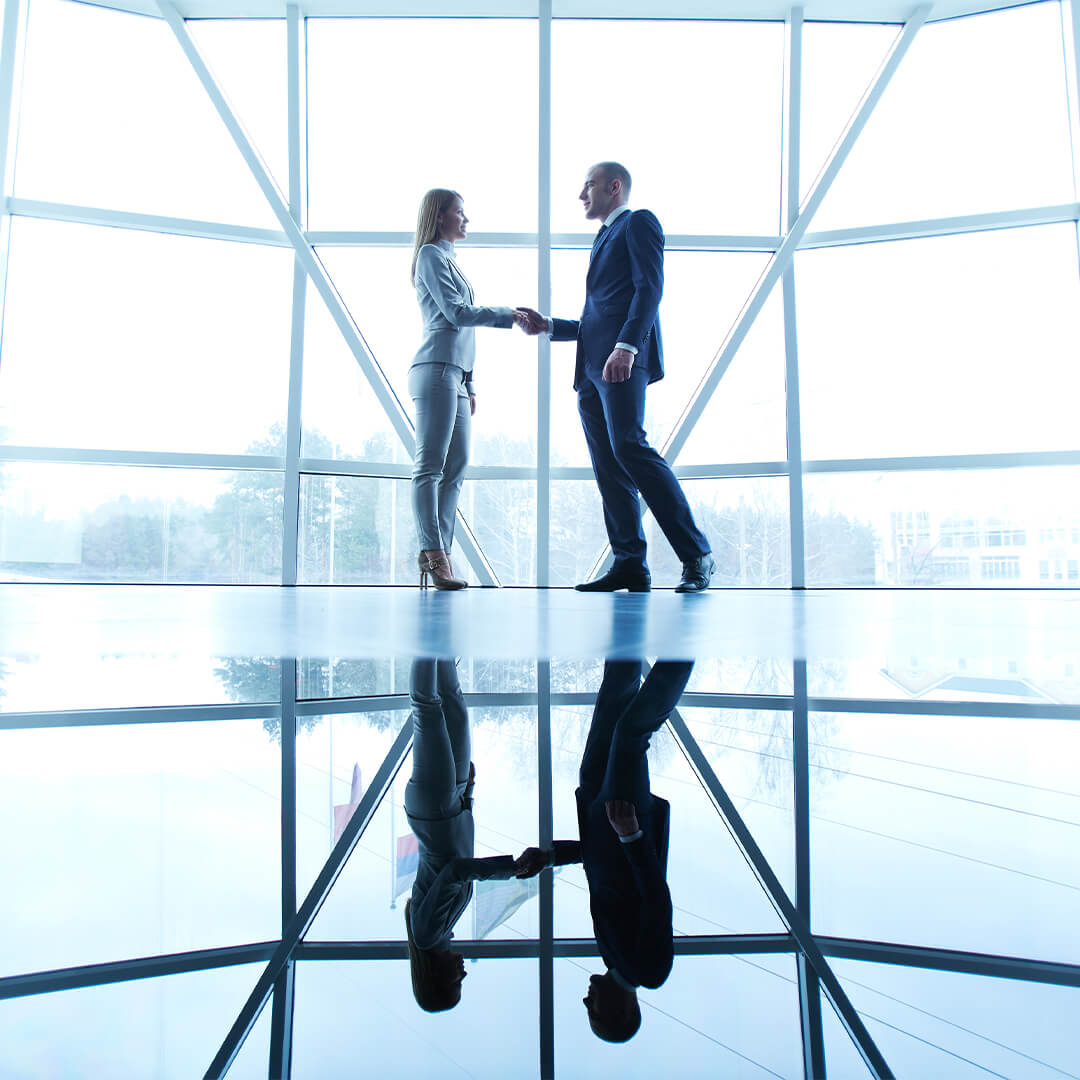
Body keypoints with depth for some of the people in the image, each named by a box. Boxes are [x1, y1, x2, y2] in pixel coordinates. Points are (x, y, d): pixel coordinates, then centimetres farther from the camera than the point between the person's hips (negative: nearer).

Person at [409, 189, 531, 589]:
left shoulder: (449, 260, 30)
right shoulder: (431, 255, 3)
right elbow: (456, 313, -8)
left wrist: (469, 383, 22)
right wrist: (508, 315, 0)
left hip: (454, 375, 9)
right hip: (436, 370, -9)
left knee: (456, 467, 1)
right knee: (430, 464, -13)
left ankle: (439, 553, 0)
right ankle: (432, 552, -16)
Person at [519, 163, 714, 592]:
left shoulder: (639, 222, 9)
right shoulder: (603, 240, 34)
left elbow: (650, 287, -9)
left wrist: (626, 346, -22)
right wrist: (549, 326, 22)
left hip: (622, 360, -9)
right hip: (591, 368, 9)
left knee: (628, 446, -23)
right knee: (608, 466, -1)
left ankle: (695, 554, -18)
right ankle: (630, 565, -1)